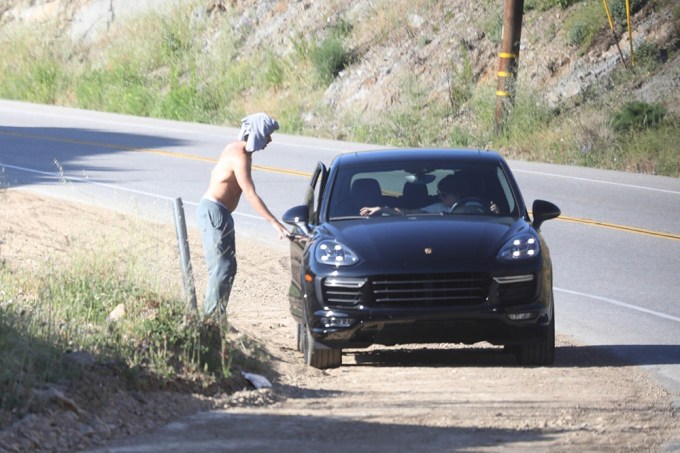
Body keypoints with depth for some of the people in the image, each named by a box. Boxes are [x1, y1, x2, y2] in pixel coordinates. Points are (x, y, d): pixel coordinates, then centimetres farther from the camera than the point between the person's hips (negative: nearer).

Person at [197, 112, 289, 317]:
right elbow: (250, 194, -26)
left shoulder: (237, 149, 11)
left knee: (228, 267, 12)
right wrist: (274, 222, -29)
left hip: (218, 212, 10)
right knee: (221, 269, -12)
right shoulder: (240, 156, -20)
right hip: (213, 212, -10)